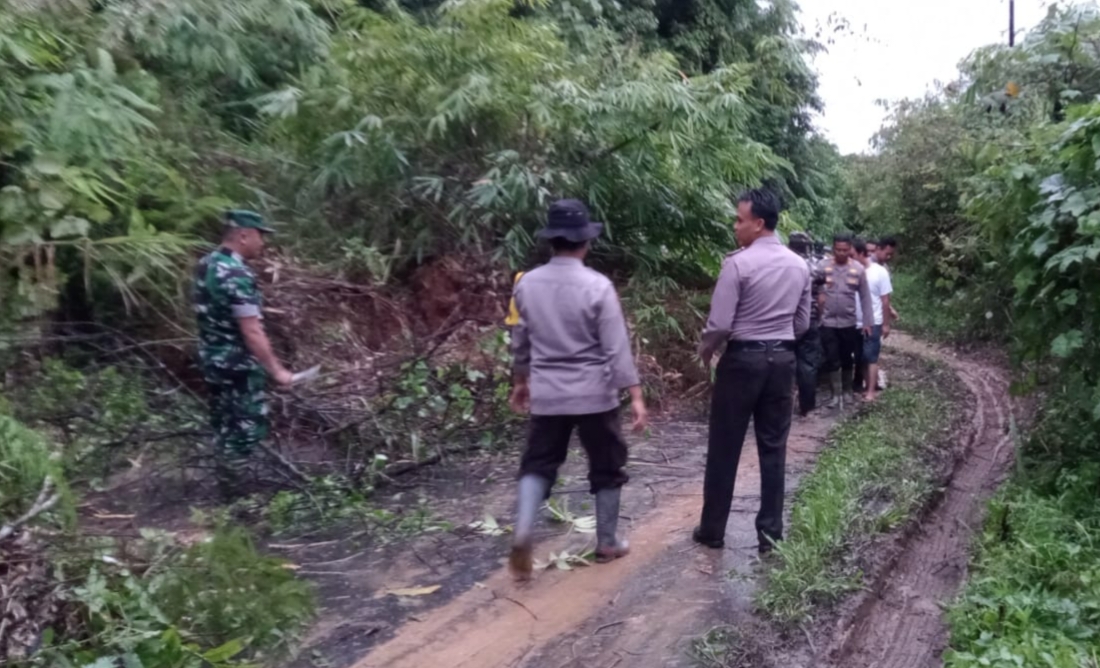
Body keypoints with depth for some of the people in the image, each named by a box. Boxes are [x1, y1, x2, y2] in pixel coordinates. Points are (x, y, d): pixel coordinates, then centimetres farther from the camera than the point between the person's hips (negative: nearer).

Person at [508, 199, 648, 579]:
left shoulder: (527, 284, 0)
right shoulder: (598, 286, -13)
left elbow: (520, 342, 10)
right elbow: (617, 347, -14)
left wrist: (520, 381, 24)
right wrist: (635, 395, -10)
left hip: (547, 394, 3)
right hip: (594, 394, -3)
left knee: (538, 464, 11)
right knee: (606, 468, 14)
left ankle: (522, 534, -9)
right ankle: (607, 543, 24)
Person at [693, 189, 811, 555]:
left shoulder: (738, 263, -14)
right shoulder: (799, 265, 6)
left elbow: (720, 324, -17)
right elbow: (802, 324, 12)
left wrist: (705, 350, 2)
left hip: (743, 359, -5)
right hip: (782, 359, 6)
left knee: (724, 448, 5)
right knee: (773, 447, 9)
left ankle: (713, 529, 15)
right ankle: (770, 532, 14)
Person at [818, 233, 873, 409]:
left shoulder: (858, 269, -2)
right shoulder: (823, 267, -6)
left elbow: (865, 297, 2)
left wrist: (867, 322, 1)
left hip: (849, 323, 1)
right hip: (828, 322, -1)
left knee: (848, 360, 12)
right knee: (832, 360, 2)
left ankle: (847, 392, 27)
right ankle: (836, 394, 12)